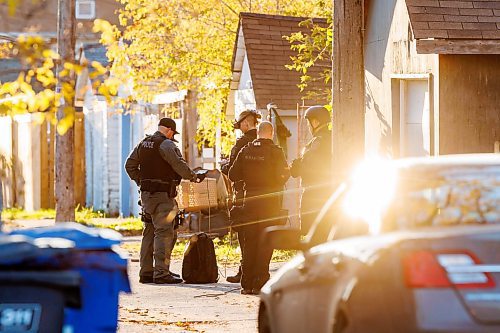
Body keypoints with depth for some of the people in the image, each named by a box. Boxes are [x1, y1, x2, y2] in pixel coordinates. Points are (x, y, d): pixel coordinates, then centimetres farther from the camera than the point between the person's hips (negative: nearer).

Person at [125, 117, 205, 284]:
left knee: (149, 232, 13)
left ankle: (146, 272, 14)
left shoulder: (143, 144, 14)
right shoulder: (166, 144, -12)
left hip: (146, 194, 9)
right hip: (162, 195, -9)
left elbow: (130, 165, 15)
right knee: (164, 232, -9)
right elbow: (179, 165, -20)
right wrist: (194, 177, -8)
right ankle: (161, 273, -14)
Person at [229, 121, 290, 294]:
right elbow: (283, 176, -12)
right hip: (270, 201, -3)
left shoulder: (246, 150, 2)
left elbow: (233, 175, 3)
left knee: (248, 241, 10)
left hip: (250, 198, 3)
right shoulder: (275, 151, -10)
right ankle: (259, 283, -3)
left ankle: (246, 284, 11)